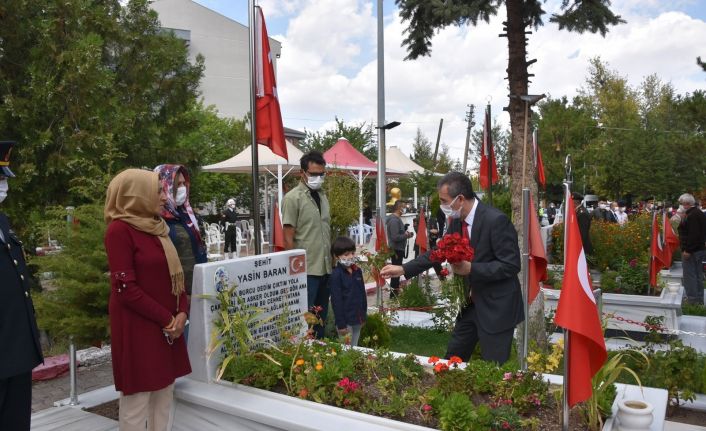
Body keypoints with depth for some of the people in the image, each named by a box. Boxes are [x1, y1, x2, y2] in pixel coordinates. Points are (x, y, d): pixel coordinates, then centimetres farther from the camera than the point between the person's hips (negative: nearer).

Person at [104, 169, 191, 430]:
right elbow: (125, 288, -17)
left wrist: (181, 313, -1)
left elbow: (175, 275, 14)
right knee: (136, 399, 1)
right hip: (137, 326, -8)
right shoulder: (119, 229, -12)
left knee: (164, 394, 12)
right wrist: (167, 319, -13)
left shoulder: (156, 227, 12)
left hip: (167, 325, 8)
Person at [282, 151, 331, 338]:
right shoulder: (292, 198, -9)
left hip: (325, 267, 7)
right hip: (306, 270, -7)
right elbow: (288, 238, -11)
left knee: (322, 316, 15)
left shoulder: (322, 196, 13)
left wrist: (332, 260, 15)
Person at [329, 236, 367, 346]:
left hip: (357, 318, 6)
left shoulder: (357, 271, 5)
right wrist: (341, 324, -16)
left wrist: (364, 315, 13)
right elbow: (336, 301, -15)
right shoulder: (336, 275, -14)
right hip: (345, 320, -6)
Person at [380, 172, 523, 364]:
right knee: (453, 357, 17)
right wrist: (404, 269, 6)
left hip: (497, 306, -7)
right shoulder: (456, 221, 1)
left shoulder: (496, 220, -23)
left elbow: (511, 265, -22)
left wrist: (470, 269, -26)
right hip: (472, 302, 8)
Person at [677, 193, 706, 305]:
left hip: (691, 251, -11)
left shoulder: (692, 216, -19)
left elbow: (693, 235, -25)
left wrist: (688, 250, -23)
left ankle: (692, 300, -1)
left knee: (689, 275, -4)